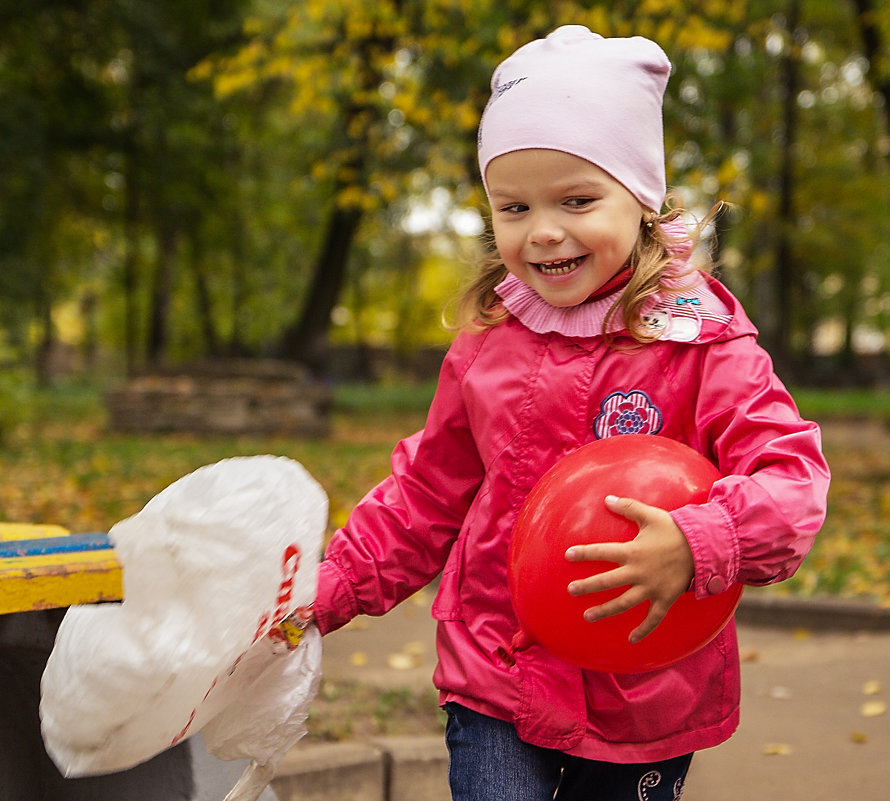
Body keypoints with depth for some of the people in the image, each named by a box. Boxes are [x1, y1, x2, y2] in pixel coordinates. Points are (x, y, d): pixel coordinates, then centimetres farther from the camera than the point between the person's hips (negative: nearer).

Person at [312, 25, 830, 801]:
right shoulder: (485, 347, 2)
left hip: (648, 704, -1)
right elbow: (425, 497, 12)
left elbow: (792, 475, -18)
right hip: (496, 686, 2)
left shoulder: (703, 343, -10)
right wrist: (325, 591, 6)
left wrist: (699, 545, -36)